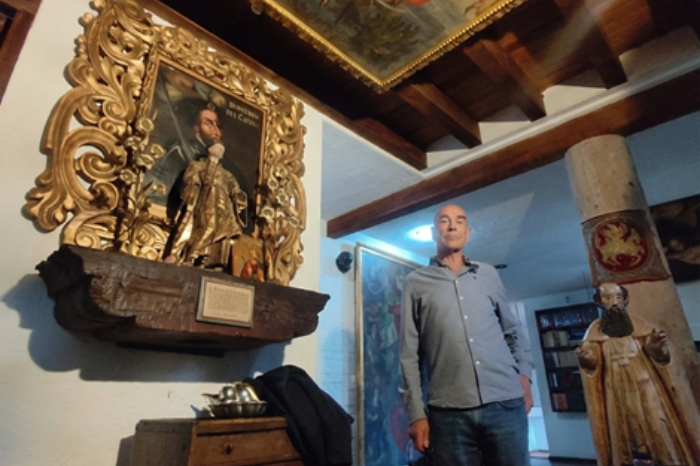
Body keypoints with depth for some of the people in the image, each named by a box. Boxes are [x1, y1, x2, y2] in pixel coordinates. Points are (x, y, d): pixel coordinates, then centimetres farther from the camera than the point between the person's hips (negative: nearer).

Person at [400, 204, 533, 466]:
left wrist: (524, 375, 6)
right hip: (448, 411, -2)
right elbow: (410, 354, 3)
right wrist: (416, 413, -1)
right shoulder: (416, 282, 5)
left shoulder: (488, 275, 13)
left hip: (506, 404, 2)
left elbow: (513, 331, 20)